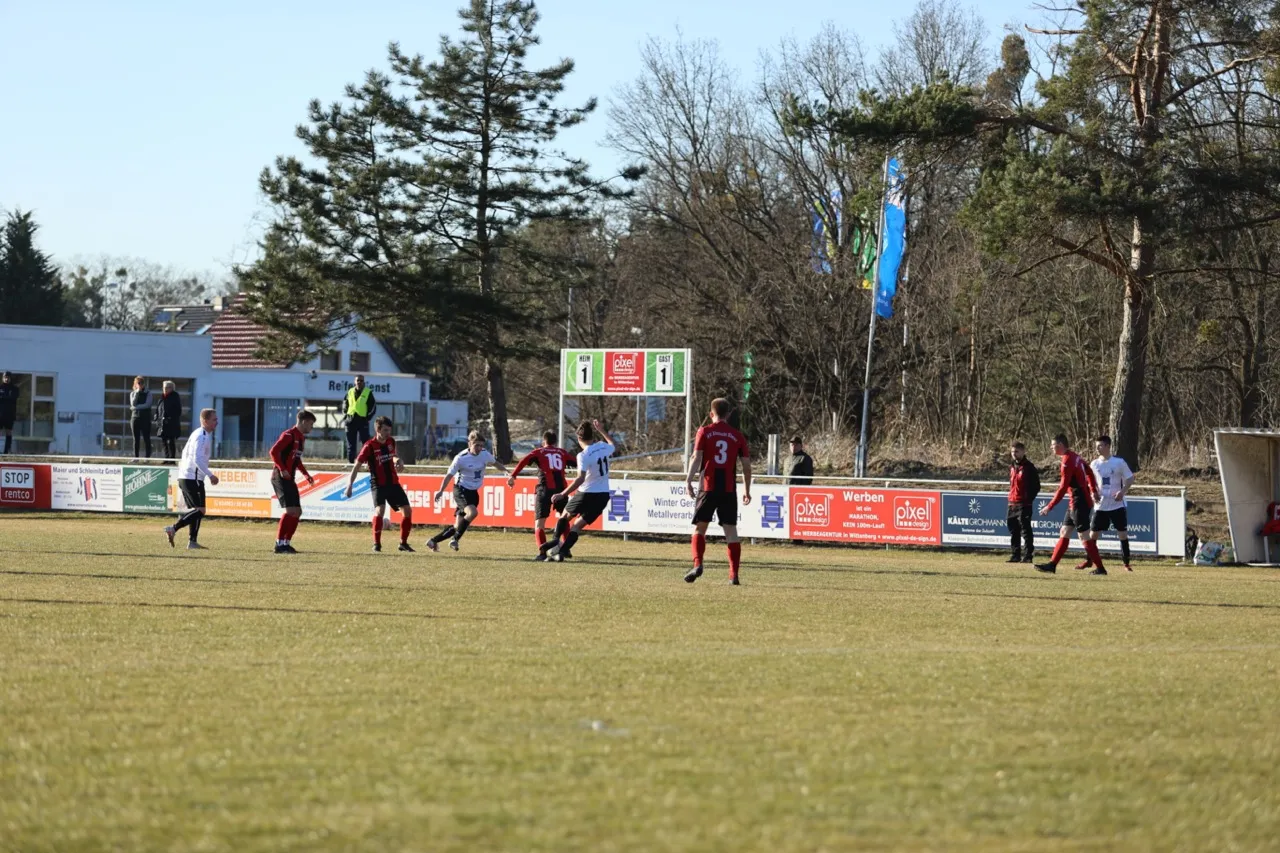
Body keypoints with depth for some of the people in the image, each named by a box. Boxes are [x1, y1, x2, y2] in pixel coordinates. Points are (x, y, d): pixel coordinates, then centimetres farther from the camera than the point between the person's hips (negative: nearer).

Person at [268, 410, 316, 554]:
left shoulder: (301, 438, 17)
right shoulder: (289, 435, -13)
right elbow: (274, 451, -21)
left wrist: (306, 474, 19)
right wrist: (282, 469, -25)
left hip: (290, 479, 10)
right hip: (280, 477, -10)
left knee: (297, 511, 8)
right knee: (289, 509, -17)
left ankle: (286, 543, 12)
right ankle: (279, 544, -16)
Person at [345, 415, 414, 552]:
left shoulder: (391, 442, 3)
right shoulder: (370, 446, -14)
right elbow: (357, 466, -12)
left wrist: (398, 461, 0)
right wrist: (349, 485, -18)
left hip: (393, 483, 6)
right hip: (378, 484, -6)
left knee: (407, 510, 2)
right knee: (380, 510, -26)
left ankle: (403, 543, 16)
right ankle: (376, 544, -14)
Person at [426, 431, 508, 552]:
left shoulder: (485, 454, -2)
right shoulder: (461, 458, -16)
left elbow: (495, 463, 19)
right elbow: (449, 475, -11)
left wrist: (506, 472, 8)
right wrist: (441, 491, -18)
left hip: (473, 492, 6)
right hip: (461, 490, -6)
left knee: (459, 526, 5)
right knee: (472, 512, -32)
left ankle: (434, 541, 20)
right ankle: (455, 539, -19)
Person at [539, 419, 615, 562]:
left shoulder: (583, 455, -17)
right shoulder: (604, 447, 1)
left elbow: (580, 479, -27)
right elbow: (613, 446, 28)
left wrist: (563, 494, -26)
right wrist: (601, 430, 37)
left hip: (587, 493, -5)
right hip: (603, 495, 5)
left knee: (565, 515, 22)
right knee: (578, 525, 9)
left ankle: (556, 541, 16)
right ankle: (561, 551, -1)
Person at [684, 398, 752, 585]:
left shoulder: (704, 432, 2)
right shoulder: (737, 436, 7)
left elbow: (697, 457, -8)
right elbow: (746, 465, 7)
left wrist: (688, 480, -7)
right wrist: (747, 490, 15)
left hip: (708, 487, -2)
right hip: (729, 489, 2)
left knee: (700, 527, 7)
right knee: (731, 530, 4)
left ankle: (697, 564, -12)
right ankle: (734, 574, 0)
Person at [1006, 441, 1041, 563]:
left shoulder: (1029, 467, -8)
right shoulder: (1012, 467, 14)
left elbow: (1036, 487, -8)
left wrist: (1028, 499, -12)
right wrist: (1010, 499, 16)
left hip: (1024, 504, -8)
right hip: (1012, 504, 8)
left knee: (1025, 530, -7)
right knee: (1014, 531, 11)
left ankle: (1028, 555, -5)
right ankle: (1015, 555, 18)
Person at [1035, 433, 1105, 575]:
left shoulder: (1067, 461, -18)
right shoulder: (1075, 456, 10)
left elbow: (1063, 488, -21)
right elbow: (1089, 472, 23)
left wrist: (1050, 506, -19)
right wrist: (1093, 490, 30)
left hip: (1079, 503, -10)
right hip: (1075, 503, 10)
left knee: (1085, 537, -4)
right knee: (1064, 533, 10)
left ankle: (1100, 568, 0)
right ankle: (1052, 564, 12)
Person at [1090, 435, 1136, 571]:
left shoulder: (1119, 462, -5)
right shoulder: (1094, 464, 4)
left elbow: (1130, 479, -1)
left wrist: (1122, 492, -17)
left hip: (1117, 505, -3)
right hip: (1101, 506, 3)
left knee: (1123, 534, 0)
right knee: (1093, 534, 1)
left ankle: (1126, 563, 9)